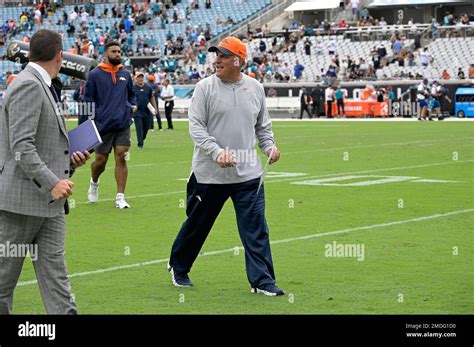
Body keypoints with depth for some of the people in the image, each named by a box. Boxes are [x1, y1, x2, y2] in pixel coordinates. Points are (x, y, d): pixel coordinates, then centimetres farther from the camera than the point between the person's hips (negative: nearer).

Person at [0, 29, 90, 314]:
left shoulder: (41, 86, 16)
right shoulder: (28, 85, -14)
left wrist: (70, 161, 10)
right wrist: (52, 183, -24)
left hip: (49, 203, 10)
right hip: (23, 198, -9)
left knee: (55, 276, 3)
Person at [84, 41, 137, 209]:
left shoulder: (125, 74, 10)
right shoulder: (95, 74, -2)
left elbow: (131, 94, 25)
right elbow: (88, 99, 1)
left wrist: (133, 105, 6)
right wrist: (91, 120, -6)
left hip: (123, 124, 2)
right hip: (103, 125, -2)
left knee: (121, 158, -6)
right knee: (100, 160, 5)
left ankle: (120, 197, -3)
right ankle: (94, 183, 37)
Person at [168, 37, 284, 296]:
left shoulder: (255, 88, 6)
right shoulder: (205, 87, -5)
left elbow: (263, 125, 18)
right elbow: (196, 126, -10)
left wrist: (269, 146, 0)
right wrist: (217, 152, -23)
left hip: (248, 174, 2)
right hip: (210, 174, -2)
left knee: (256, 227, -3)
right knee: (197, 224, 11)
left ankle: (262, 280, 1)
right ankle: (178, 267, 33)